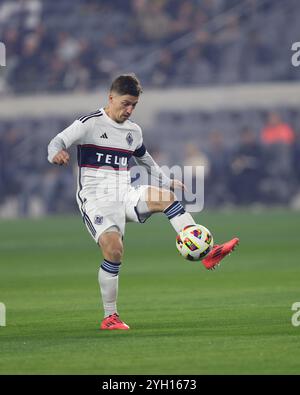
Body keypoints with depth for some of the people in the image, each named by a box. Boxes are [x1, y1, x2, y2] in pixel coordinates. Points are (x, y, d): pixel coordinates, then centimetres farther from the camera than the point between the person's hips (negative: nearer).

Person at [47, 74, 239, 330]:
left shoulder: (134, 131, 16)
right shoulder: (90, 124, -3)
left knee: (166, 197, -23)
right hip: (95, 197, -5)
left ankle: (206, 253, -28)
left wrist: (167, 182, 33)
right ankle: (110, 317, -12)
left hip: (124, 196, 5)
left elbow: (146, 161, 34)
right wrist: (56, 153, -36)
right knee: (114, 249, -24)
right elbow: (58, 141, -13)